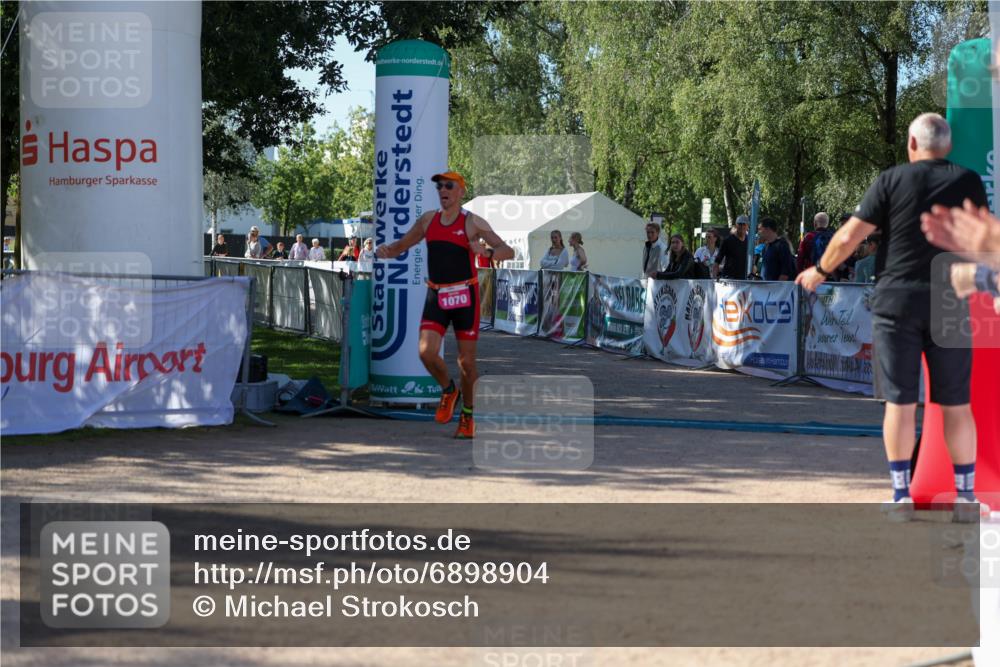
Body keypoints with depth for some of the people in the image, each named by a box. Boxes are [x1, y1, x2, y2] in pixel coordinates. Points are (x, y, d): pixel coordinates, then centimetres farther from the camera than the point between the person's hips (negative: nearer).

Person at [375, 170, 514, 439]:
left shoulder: (473, 223, -4)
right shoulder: (428, 220, 9)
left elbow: (508, 252, -10)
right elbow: (402, 245, 21)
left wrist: (487, 252, -31)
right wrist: (387, 251, -3)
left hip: (464, 295, -3)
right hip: (436, 295, 3)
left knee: (466, 361, 1)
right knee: (426, 352, -15)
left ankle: (467, 416, 19)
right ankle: (448, 391, 15)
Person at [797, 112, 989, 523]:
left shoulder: (892, 180, -1)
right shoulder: (969, 182, 5)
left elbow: (849, 236, -3)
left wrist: (820, 271, 12)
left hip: (896, 300, -1)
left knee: (900, 401, 2)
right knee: (956, 404, 6)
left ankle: (902, 496, 3)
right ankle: (966, 497, 8)